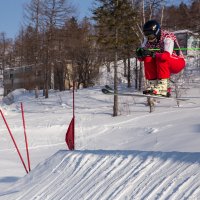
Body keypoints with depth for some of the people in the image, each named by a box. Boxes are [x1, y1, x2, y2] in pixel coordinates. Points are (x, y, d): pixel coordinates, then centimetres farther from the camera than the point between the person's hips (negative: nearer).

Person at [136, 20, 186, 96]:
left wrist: (153, 54, -50)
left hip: (178, 62, -6)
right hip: (165, 65, 6)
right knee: (147, 59, -20)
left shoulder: (167, 37, -26)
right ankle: (153, 83, -15)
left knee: (161, 58, -34)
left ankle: (163, 86, -33)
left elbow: (167, 56, -41)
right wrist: (140, 53, -31)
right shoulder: (147, 40, -7)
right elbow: (141, 58, -9)